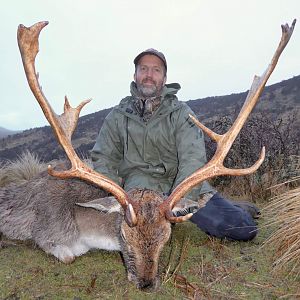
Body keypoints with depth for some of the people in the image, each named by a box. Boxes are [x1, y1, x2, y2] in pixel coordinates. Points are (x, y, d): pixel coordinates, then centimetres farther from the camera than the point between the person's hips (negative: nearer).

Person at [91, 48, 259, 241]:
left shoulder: (181, 112, -3)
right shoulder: (118, 116, 5)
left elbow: (193, 160, -16)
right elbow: (103, 159, 5)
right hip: (140, 187, 3)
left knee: (244, 229, -22)